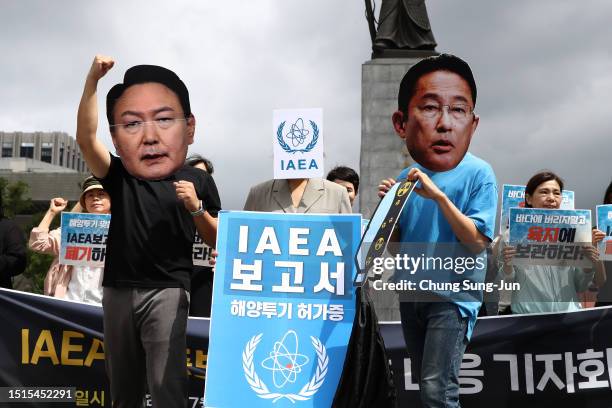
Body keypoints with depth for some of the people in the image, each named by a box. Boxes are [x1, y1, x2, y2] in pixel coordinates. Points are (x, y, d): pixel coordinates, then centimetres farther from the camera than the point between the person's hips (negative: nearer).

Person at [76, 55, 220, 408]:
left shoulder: (198, 182, -5)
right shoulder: (119, 176, -1)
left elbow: (217, 241, 3)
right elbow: (86, 139, -19)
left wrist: (196, 208, -16)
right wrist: (93, 81, -30)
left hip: (167, 291, -3)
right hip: (119, 290, 3)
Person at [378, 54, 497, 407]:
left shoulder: (478, 174, -14)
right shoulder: (407, 178, 1)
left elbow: (477, 242, -18)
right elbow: (397, 244, 9)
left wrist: (440, 196, -26)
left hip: (454, 295, -6)